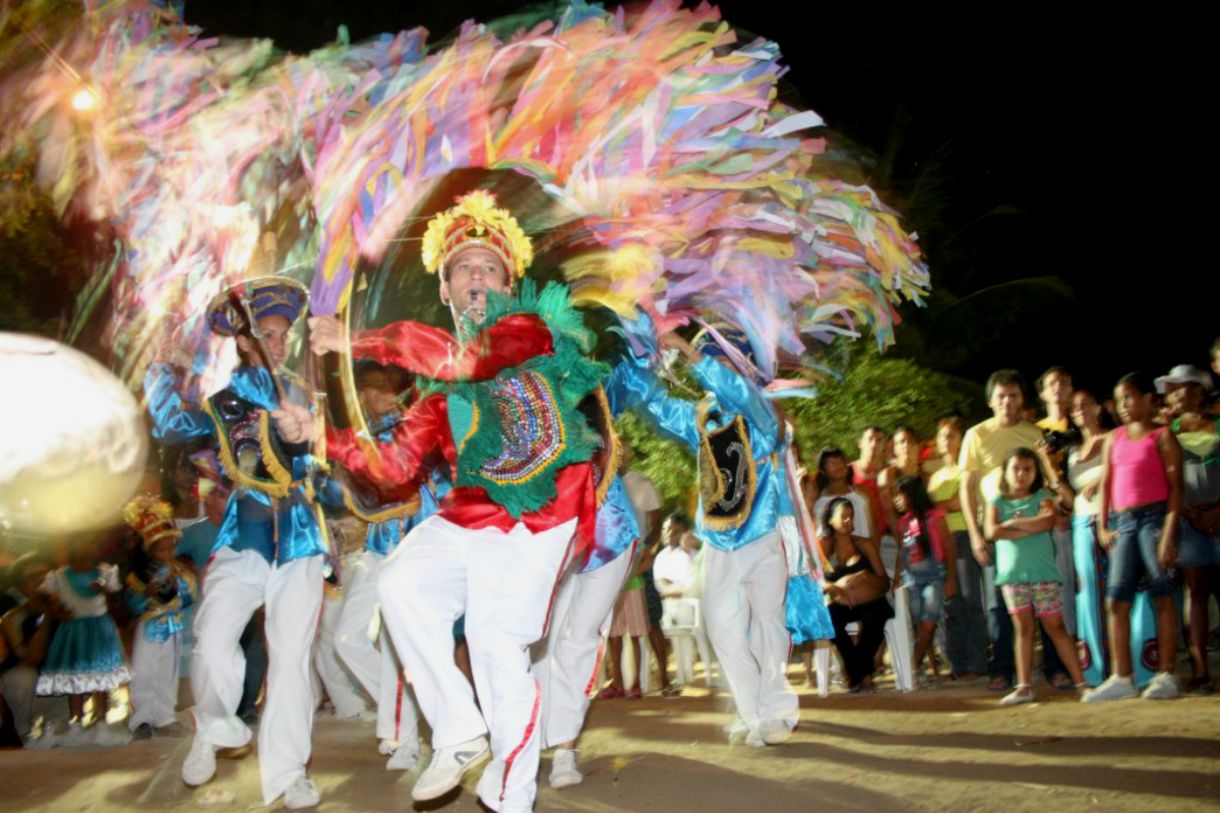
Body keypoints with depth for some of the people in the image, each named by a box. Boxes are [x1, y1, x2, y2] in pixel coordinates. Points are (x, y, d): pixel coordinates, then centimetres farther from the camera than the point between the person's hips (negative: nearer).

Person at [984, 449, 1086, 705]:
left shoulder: (1042, 497, 5)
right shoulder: (997, 501, 8)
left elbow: (1049, 520, -16)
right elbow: (992, 532, -9)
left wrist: (1013, 523, -9)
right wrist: (1031, 528, -10)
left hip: (1043, 573, -1)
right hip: (1012, 575, 1)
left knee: (1055, 626, 1)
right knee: (1023, 628, 5)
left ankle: (1081, 681, 7)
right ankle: (1023, 686, 9)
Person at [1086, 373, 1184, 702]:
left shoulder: (1162, 436, 0)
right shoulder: (1114, 438, 15)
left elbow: (1176, 486, -7)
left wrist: (1169, 533, -15)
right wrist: (1103, 527, 5)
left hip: (1154, 516, -5)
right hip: (1122, 522, 5)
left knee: (1162, 595, -3)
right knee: (1117, 598, 1)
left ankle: (1165, 675, 4)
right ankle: (1121, 678, 4)